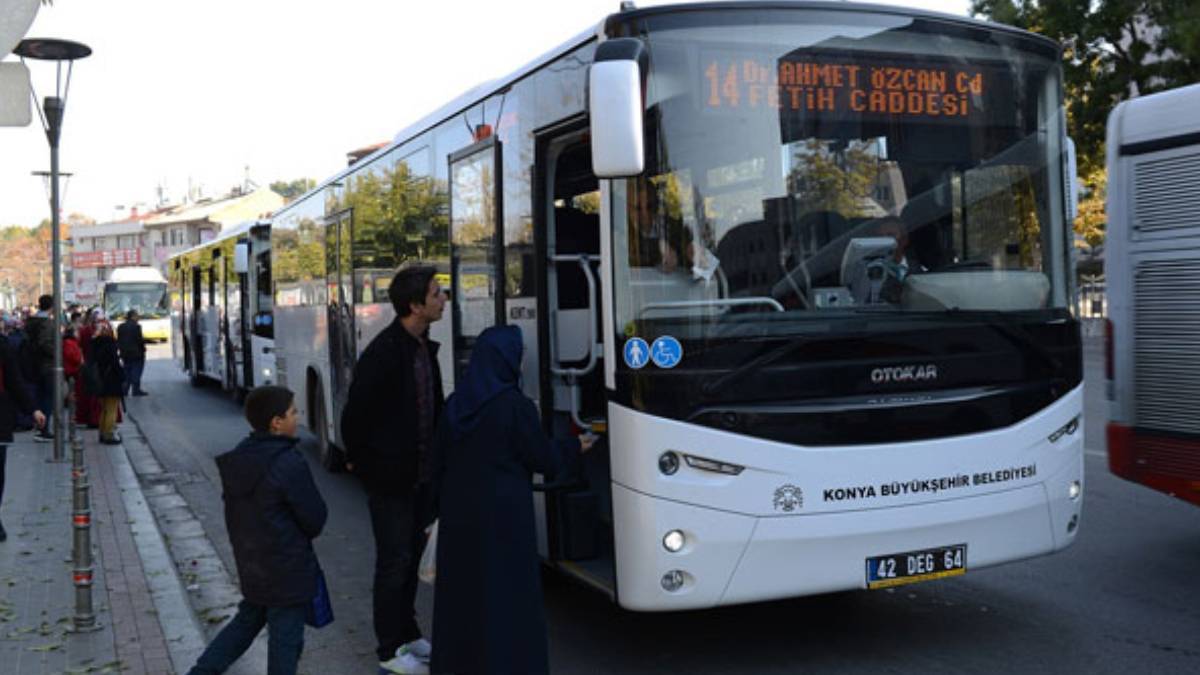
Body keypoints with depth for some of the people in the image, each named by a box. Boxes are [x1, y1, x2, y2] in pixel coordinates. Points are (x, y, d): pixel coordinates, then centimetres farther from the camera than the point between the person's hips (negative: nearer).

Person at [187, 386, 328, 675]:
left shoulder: (237, 459, 0)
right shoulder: (290, 464, -23)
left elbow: (236, 512, 10)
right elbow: (315, 519, -15)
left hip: (249, 564, 8)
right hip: (288, 570, -8)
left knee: (247, 620, 26)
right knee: (285, 639, 6)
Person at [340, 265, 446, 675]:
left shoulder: (425, 348, 5)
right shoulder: (383, 353, -22)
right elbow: (356, 413, -18)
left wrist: (433, 461, 9)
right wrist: (360, 461, -7)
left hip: (421, 475, 8)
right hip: (389, 477, -8)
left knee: (411, 555, 18)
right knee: (393, 562, 2)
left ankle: (407, 634, 33)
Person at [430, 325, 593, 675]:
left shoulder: (455, 403, 2)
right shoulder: (516, 406, -16)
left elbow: (438, 462, 8)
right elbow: (542, 458, -8)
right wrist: (575, 448, 10)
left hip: (458, 515, 6)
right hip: (503, 515, -6)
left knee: (460, 590, 16)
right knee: (507, 592, 4)